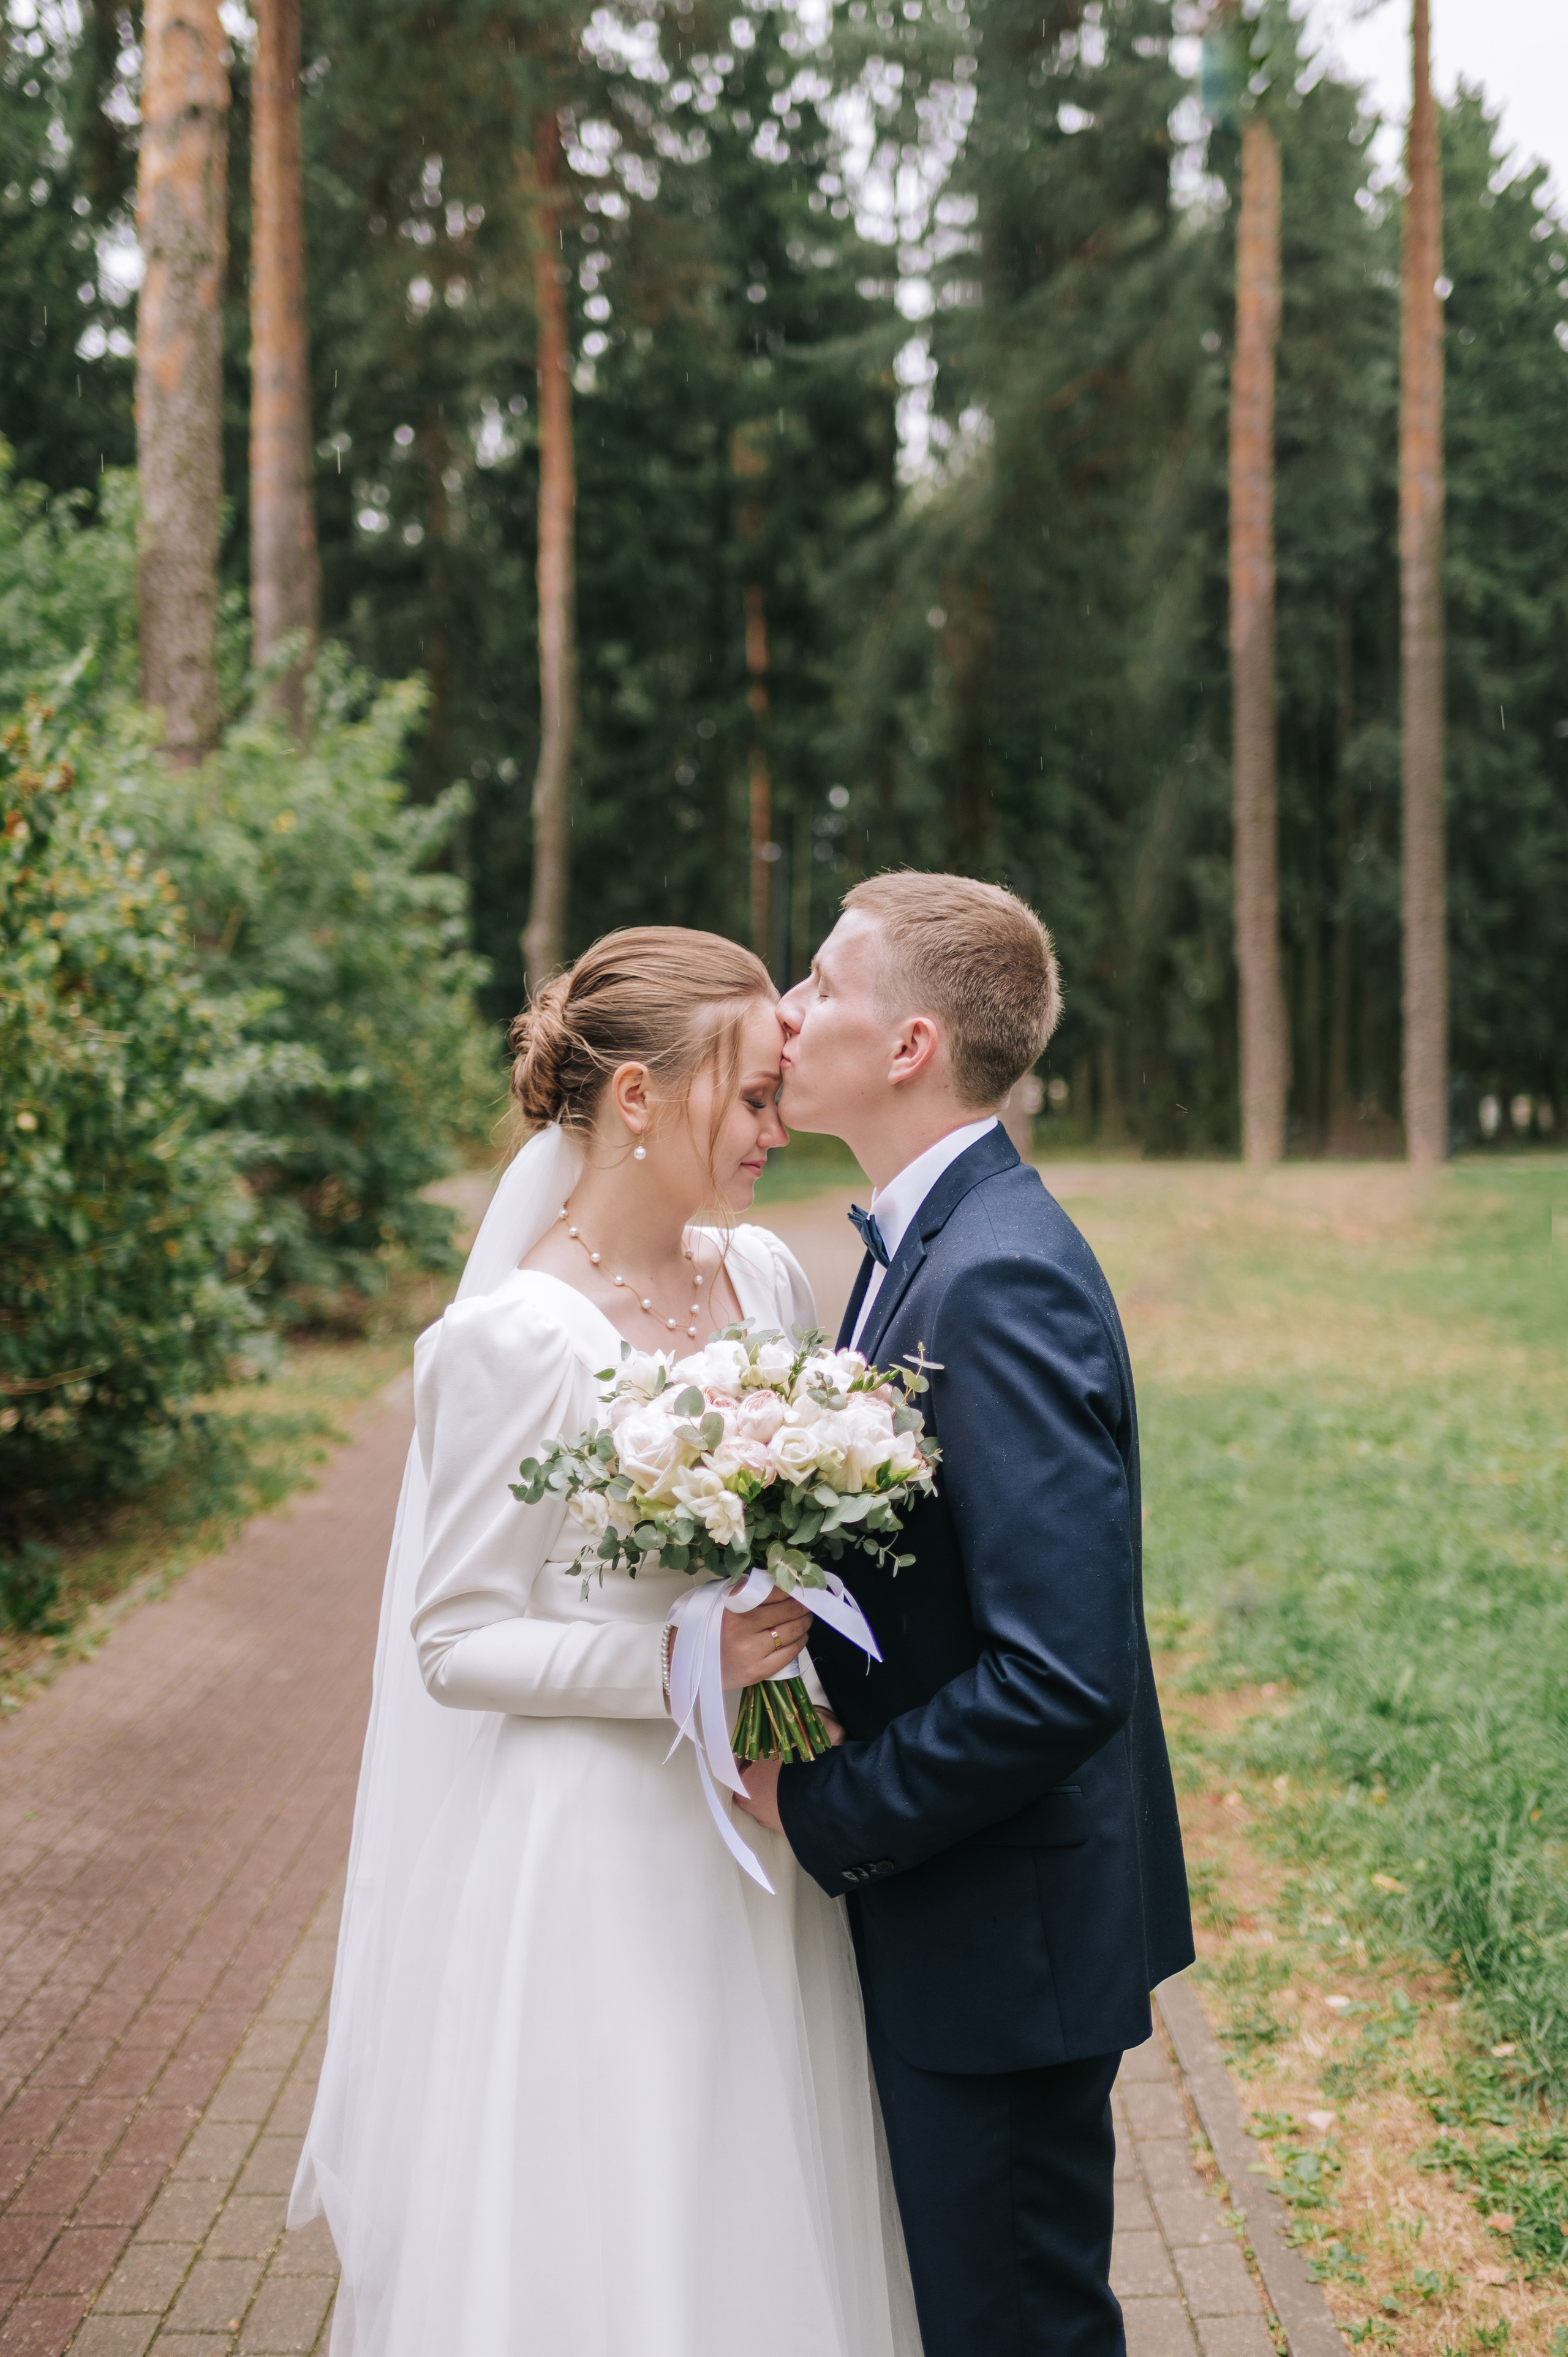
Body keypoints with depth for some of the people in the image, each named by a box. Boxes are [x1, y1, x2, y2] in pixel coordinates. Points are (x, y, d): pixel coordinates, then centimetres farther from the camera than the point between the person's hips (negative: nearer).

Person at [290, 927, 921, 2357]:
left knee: (759, 2221, 17)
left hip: (757, 1842, 6)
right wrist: (684, 1657, -24)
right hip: (600, 1860, -6)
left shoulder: (763, 1275, 2)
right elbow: (456, 1644, -14)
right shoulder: (520, 1339, -17)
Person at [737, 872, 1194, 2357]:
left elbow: (1064, 1676, -30)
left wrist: (823, 1813, -19)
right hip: (943, 1907, 9)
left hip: (1001, 1935, -9)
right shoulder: (926, 1245, 7)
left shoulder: (1002, 1282, -25)